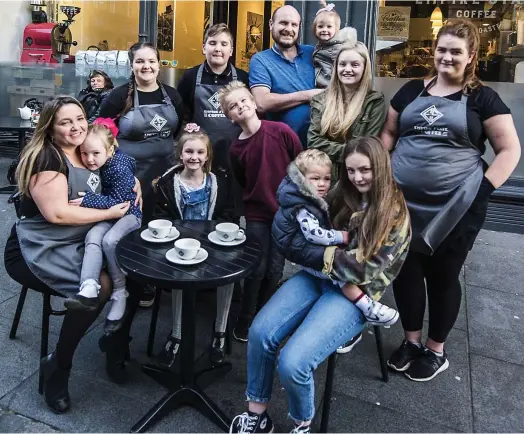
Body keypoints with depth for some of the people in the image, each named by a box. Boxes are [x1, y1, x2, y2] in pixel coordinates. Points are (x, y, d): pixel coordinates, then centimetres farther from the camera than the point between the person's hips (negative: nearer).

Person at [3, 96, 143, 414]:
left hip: (78, 245, 8)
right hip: (37, 251, -7)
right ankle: (57, 367, -7)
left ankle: (116, 344, 13)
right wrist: (110, 213, -18)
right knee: (98, 288, -29)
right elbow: (56, 213, -24)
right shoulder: (46, 157, -14)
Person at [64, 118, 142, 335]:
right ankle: (89, 289, -37)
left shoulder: (120, 168, -21)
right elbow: (102, 195, 11)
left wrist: (87, 200, -26)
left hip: (128, 213, -6)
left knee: (110, 241, -29)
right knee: (93, 236, -23)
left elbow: (118, 200, -22)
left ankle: (120, 294, -14)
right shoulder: (93, 165, -1)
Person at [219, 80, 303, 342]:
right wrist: (254, 199, 5)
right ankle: (245, 321, 20)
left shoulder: (281, 131, -11)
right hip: (256, 214, 1)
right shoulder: (236, 149, -4)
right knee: (257, 269, 2)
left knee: (274, 270, 7)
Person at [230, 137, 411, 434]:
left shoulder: (395, 214, -8)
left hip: (355, 296, -6)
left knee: (292, 362, -22)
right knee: (260, 333, -15)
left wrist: (314, 253, -13)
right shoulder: (344, 197, 10)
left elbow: (364, 268, -14)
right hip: (318, 278, 6)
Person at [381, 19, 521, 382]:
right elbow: (389, 133, 16)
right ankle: (411, 341, 32)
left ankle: (436, 351, 28)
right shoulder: (412, 90, 10)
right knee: (406, 271, 11)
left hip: (456, 207, -3)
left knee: (443, 276, 10)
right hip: (404, 203, 3)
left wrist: (484, 189, -10)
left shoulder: (482, 98, 2)